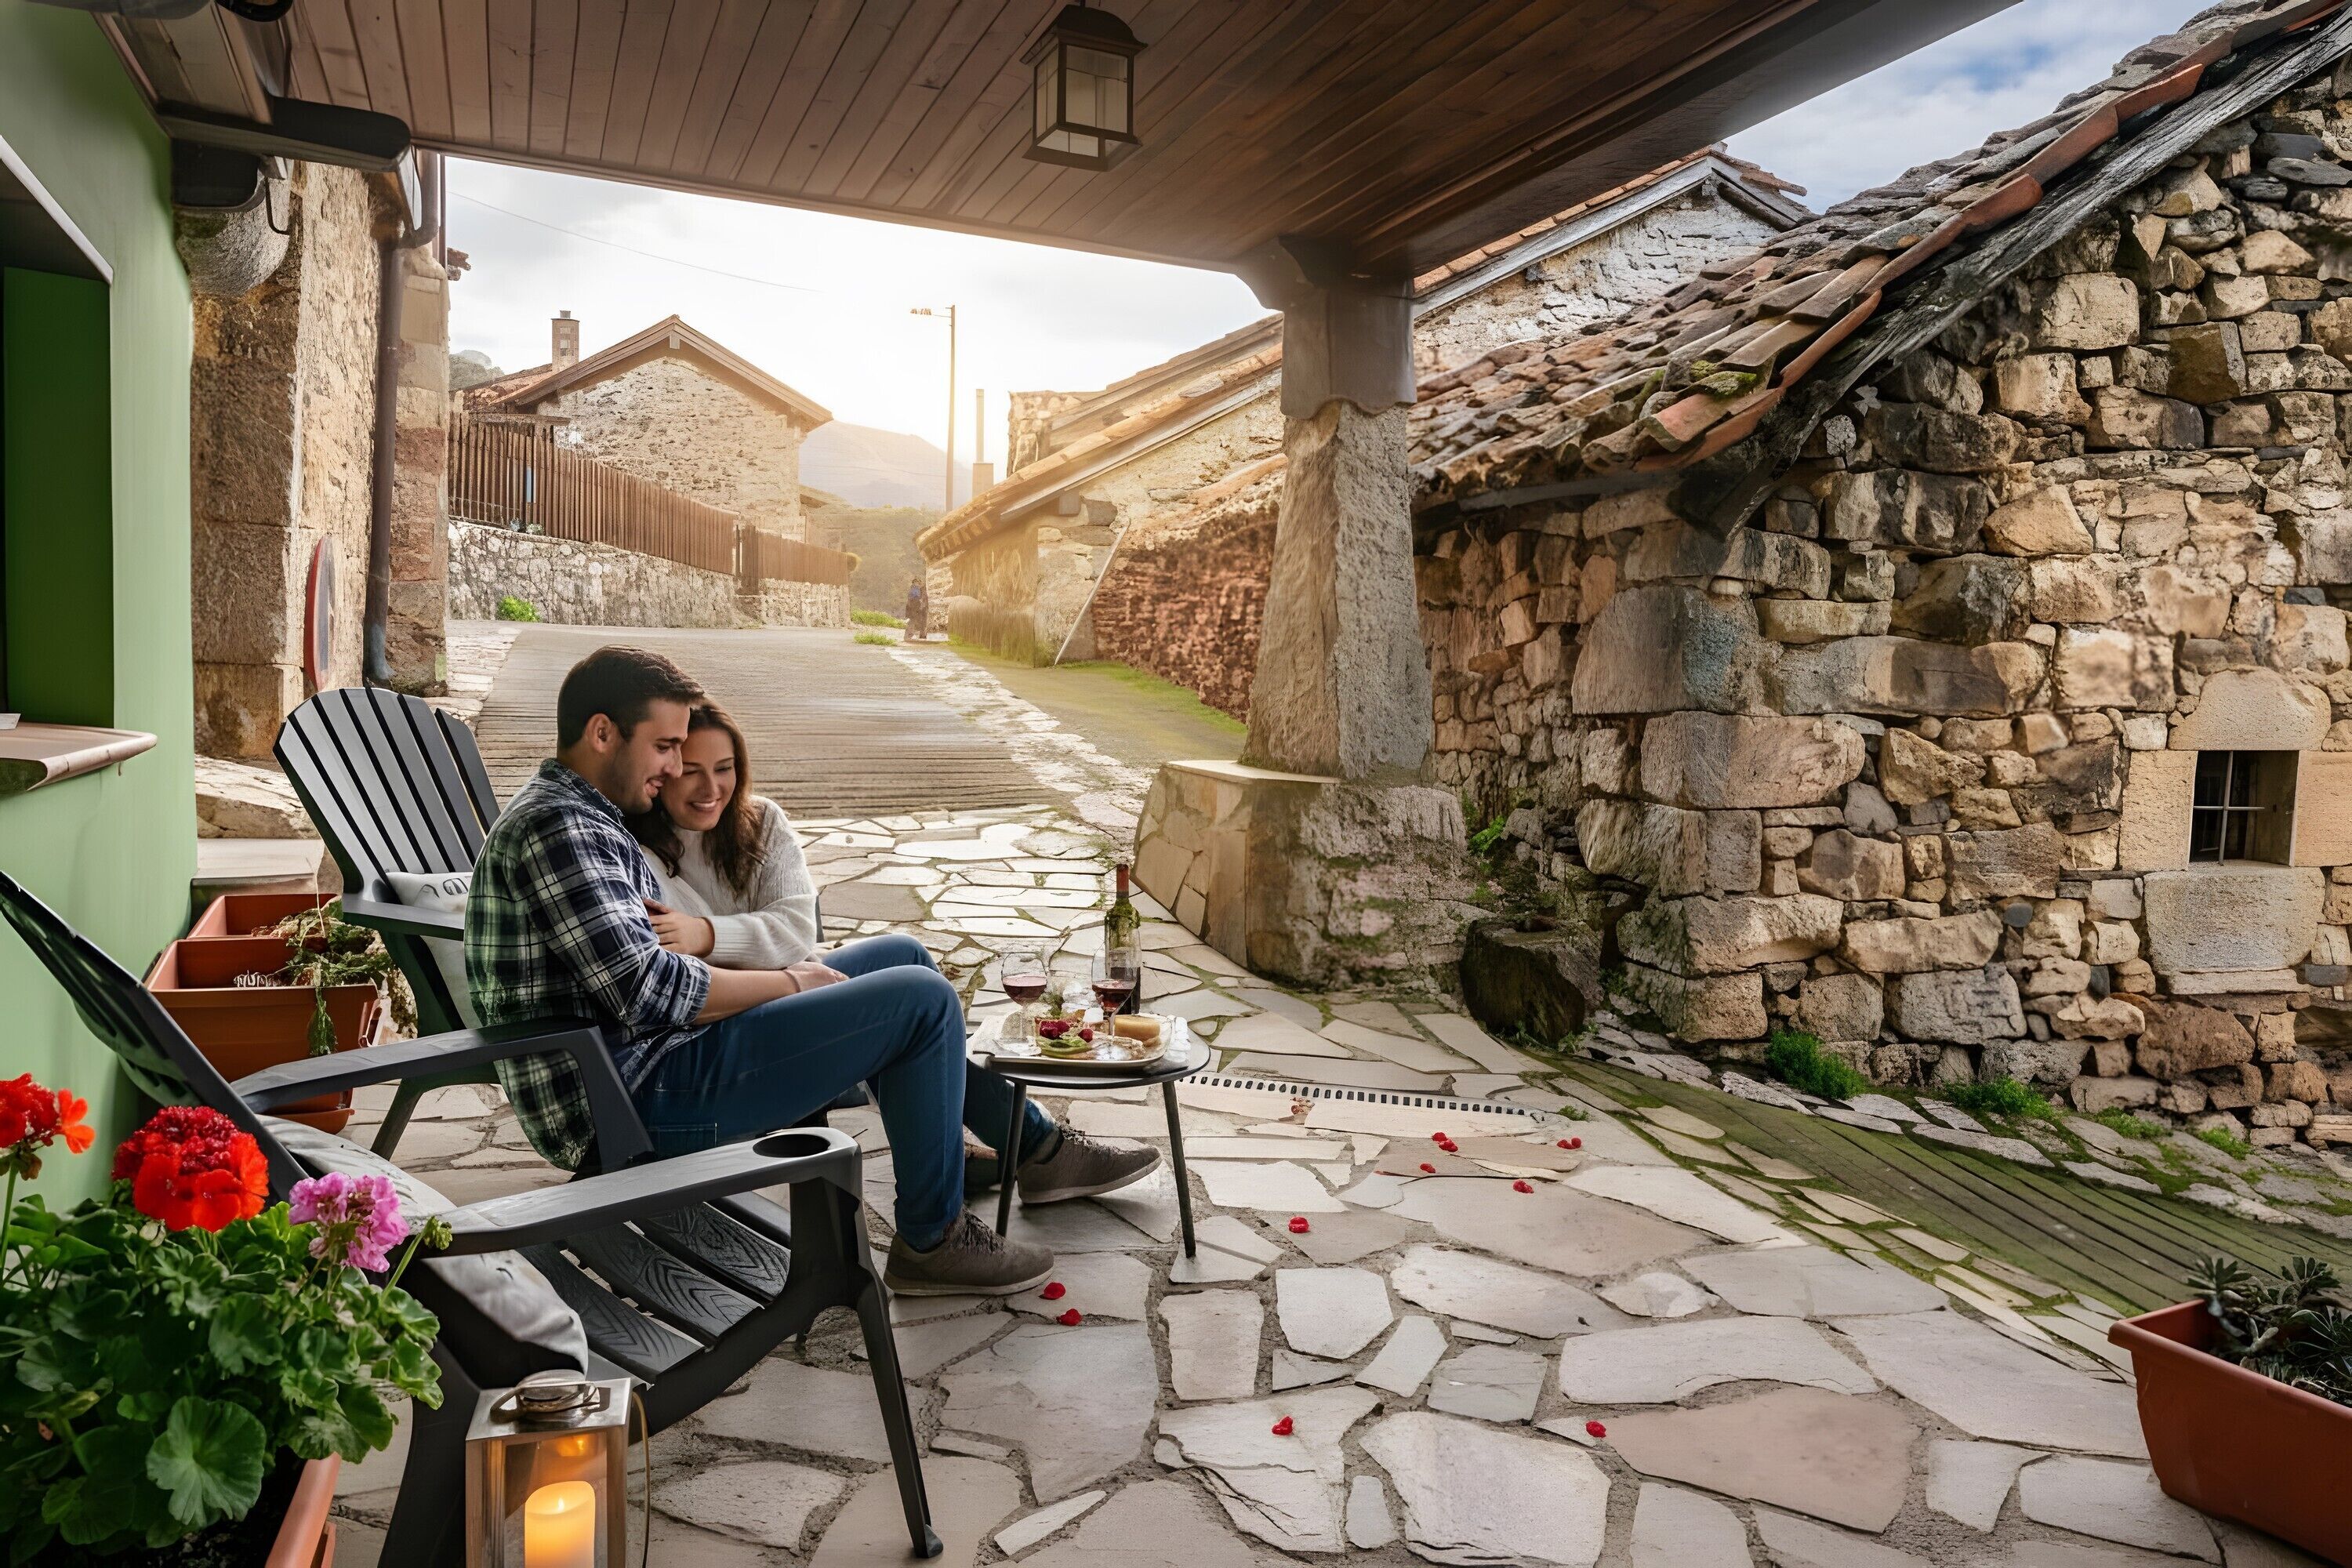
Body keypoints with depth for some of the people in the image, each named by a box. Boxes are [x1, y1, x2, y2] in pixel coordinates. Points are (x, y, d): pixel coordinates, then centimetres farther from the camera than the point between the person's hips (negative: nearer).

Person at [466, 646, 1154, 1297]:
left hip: (632, 1075, 11)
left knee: (901, 957, 14)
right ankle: (932, 1240, 1)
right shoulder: (559, 828, -19)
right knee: (923, 999, -14)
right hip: (641, 1105, -11)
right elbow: (647, 993, -27)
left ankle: (1037, 1147, 23)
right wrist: (791, 983, -13)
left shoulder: (575, 814, 15)